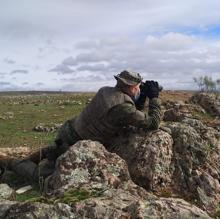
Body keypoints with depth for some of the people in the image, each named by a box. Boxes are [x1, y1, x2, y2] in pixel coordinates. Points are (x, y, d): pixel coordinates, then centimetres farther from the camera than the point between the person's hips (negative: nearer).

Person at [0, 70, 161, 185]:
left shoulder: (106, 91, 1)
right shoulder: (122, 106, -25)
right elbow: (153, 123, -17)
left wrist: (142, 98, 3)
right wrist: (154, 97, -8)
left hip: (69, 130, 8)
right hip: (72, 143, -8)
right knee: (41, 175, 5)